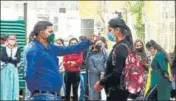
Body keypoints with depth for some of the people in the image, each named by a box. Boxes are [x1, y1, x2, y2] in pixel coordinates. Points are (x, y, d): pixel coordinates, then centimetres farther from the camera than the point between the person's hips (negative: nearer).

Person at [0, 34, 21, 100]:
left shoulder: (18, 49, 6)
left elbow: (18, 60, -6)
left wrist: (7, 59, -10)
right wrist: (12, 58, -11)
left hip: (14, 69, 0)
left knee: (14, 85, -3)